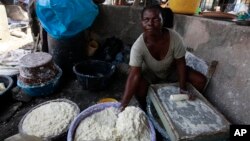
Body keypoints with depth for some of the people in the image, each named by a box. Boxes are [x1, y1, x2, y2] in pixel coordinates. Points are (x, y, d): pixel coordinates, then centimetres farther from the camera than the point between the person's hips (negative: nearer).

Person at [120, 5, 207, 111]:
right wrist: (124, 103, -43)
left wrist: (183, 88, -19)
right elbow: (134, 75, -36)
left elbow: (180, 63, -17)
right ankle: (144, 110, 2)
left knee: (201, 80, -10)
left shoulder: (174, 38, -30)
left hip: (171, 70, 3)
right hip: (150, 73, -2)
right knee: (138, 86, -32)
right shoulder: (138, 46, -33)